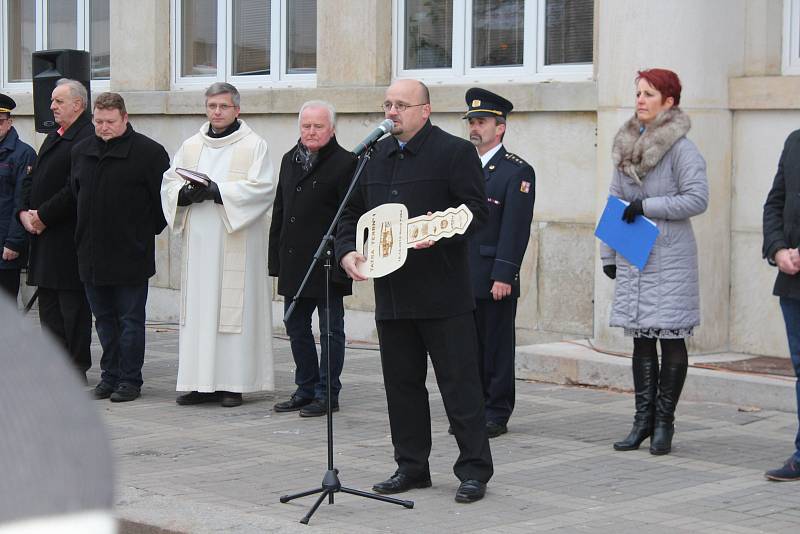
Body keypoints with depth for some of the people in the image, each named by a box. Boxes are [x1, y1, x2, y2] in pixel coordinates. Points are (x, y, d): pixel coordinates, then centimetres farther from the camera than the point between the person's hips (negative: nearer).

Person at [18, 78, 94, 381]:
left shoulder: (88, 138, -14)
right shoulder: (53, 138, 19)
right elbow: (32, 179, 19)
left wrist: (43, 216, -16)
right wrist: (25, 212, 2)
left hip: (70, 239, -10)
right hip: (44, 236, 10)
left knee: (72, 306, -4)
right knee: (48, 306, 12)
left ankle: (77, 367, 3)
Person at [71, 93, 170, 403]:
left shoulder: (148, 152, -8)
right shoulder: (81, 152, 10)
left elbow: (164, 196, -6)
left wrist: (148, 230, -1)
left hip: (130, 255, -5)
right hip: (91, 254, 6)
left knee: (130, 320, 1)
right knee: (104, 319, 12)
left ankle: (130, 379, 7)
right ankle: (110, 376, 21)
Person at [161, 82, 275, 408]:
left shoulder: (254, 146, 1)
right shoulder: (191, 146, 16)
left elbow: (261, 189, -10)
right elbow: (168, 184, 12)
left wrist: (217, 191, -18)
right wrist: (186, 194, -10)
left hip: (236, 243, -4)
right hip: (198, 241, 5)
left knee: (234, 306, -5)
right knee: (198, 306, 2)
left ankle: (233, 383, -2)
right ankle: (202, 383, 5)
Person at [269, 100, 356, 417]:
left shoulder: (344, 163, -8)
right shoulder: (290, 160, 14)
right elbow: (279, 211, 17)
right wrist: (276, 258, 12)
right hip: (294, 263, 7)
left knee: (330, 330, 3)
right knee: (297, 328, 13)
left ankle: (327, 394, 10)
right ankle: (306, 389, 24)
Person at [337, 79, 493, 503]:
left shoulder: (455, 152, -4)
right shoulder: (375, 157, 15)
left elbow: (476, 210, -9)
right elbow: (353, 212, 20)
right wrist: (346, 250, 3)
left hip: (443, 294, -6)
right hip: (392, 290, 7)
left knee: (459, 384, -2)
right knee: (402, 383, 12)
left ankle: (474, 469, 4)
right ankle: (411, 466, 22)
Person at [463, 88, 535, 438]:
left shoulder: (517, 171, -5)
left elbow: (515, 229, -12)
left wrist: (503, 276, -17)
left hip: (495, 280, -6)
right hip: (461, 278, 6)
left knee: (496, 348, 0)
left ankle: (496, 415, 7)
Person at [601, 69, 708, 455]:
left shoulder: (680, 148, -7)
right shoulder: (627, 145, 13)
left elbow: (697, 198, -15)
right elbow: (615, 202, 17)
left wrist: (646, 206, -16)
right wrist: (608, 253, 15)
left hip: (669, 259, -6)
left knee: (671, 339, 0)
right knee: (641, 339, 8)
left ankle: (664, 422, 6)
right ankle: (643, 420, 13)